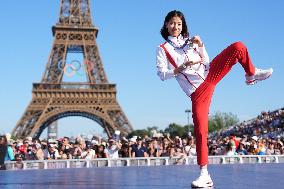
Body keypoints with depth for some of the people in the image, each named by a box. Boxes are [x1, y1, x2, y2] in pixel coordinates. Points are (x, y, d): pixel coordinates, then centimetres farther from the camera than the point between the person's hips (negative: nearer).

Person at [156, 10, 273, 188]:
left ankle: (252, 74, 12)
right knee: (200, 130, -14)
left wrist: (200, 45, -1)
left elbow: (205, 61, 15)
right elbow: (163, 75, -4)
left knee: (238, 47, -13)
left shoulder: (189, 40, 20)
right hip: (197, 90, -4)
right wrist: (184, 66, -15)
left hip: (210, 73, 4)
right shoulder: (163, 49, 8)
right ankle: (205, 175, -6)